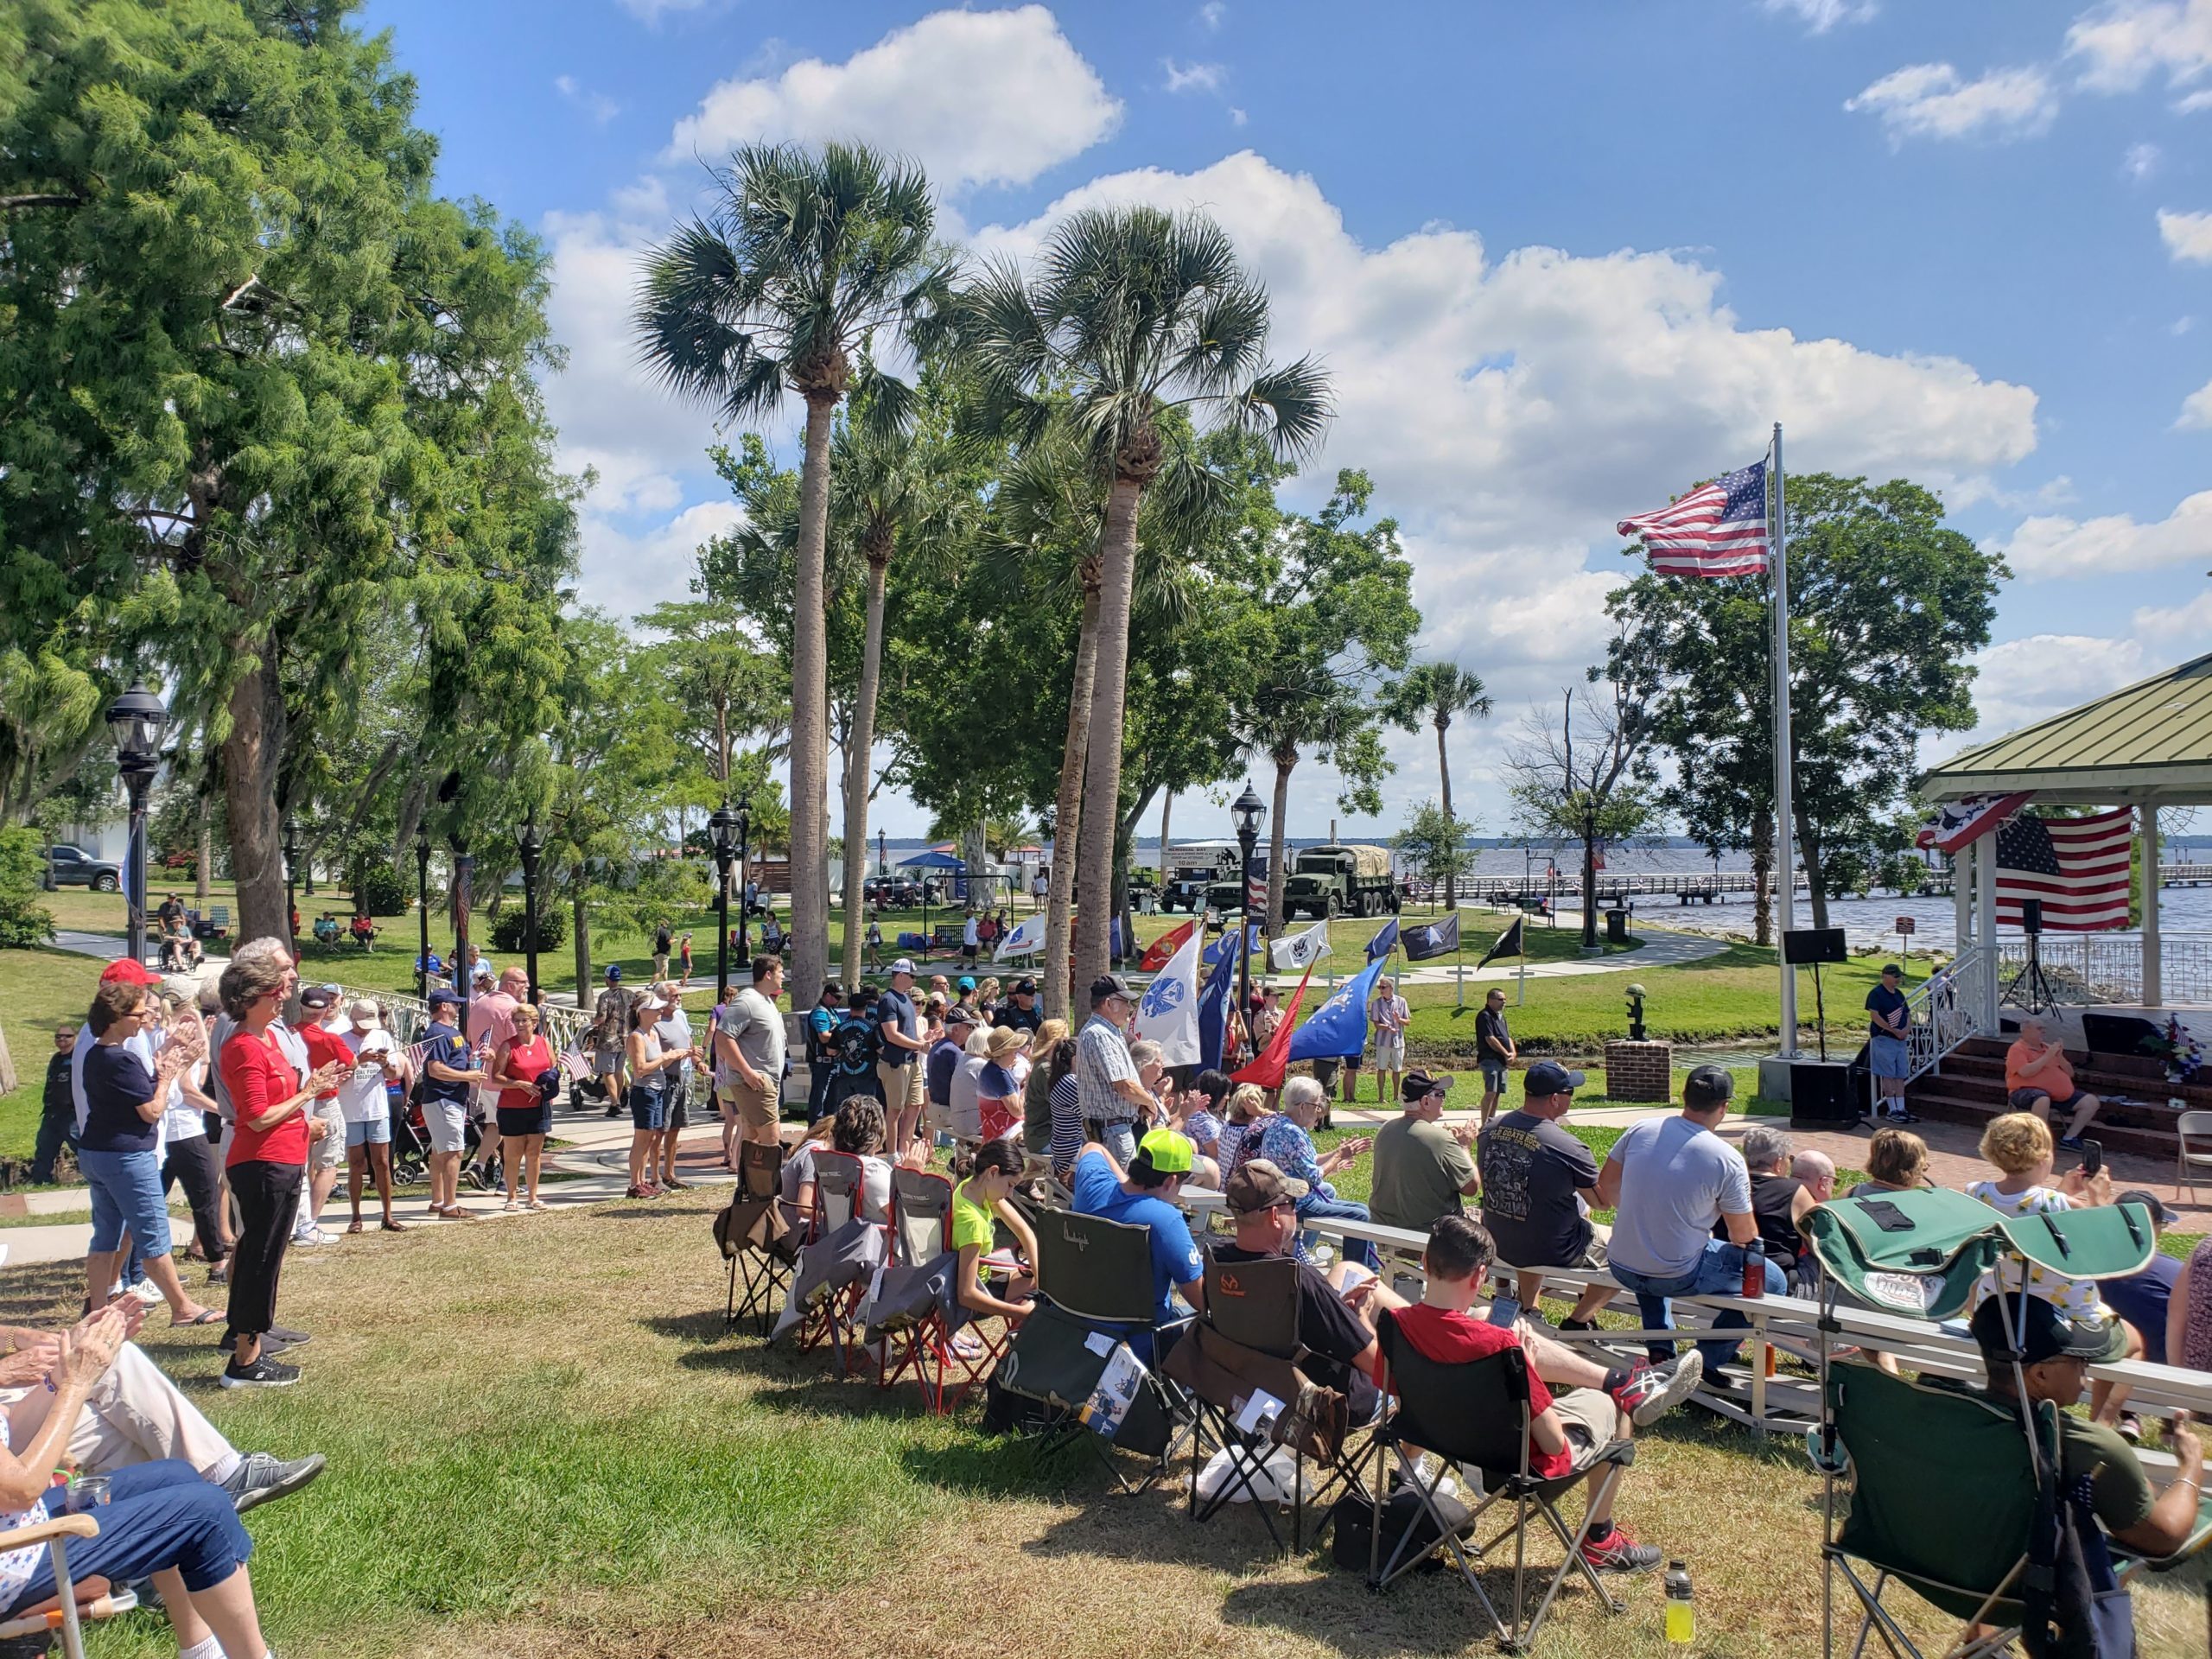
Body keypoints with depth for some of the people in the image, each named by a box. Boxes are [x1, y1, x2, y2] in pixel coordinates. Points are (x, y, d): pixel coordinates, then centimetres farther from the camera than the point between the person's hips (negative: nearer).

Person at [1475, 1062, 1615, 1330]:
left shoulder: (1490, 1131, -7)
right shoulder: (1569, 1149, -26)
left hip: (1498, 1242, 6)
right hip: (1549, 1253, -6)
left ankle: (1527, 1306, 37)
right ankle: (1579, 1320, 19)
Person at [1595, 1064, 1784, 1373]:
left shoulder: (1640, 1130, -3)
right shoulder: (1728, 1159, -14)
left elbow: (1606, 1188, 10)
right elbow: (1743, 1237, -5)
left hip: (1620, 1268, 5)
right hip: (1677, 1278, -5)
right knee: (1773, 1280, 15)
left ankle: (1659, 1346, 30)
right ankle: (1708, 1362, 14)